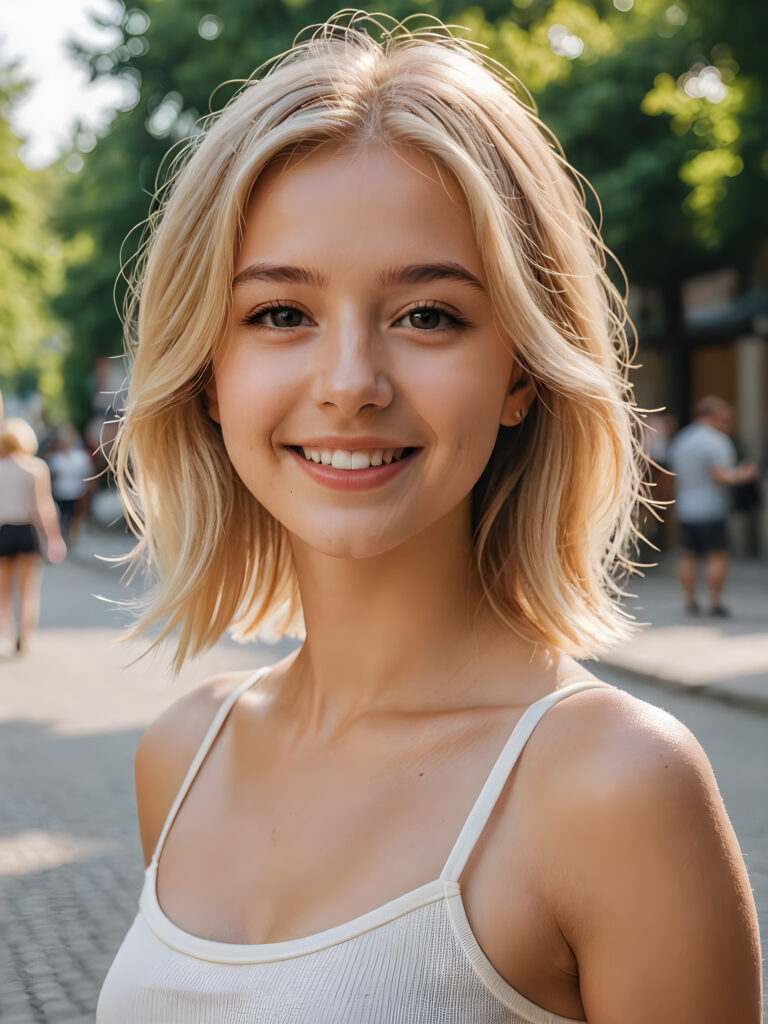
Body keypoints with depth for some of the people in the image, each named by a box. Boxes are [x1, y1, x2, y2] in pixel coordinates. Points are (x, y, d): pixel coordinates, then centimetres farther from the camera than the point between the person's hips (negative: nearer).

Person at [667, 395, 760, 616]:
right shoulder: (716, 442, -13)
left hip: (685, 508, 7)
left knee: (689, 555, 11)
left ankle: (690, 601, 12)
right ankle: (715, 603, 0)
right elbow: (720, 476, -20)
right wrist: (744, 475, -6)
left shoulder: (680, 440, 12)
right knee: (717, 555, 0)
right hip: (710, 508, -7)